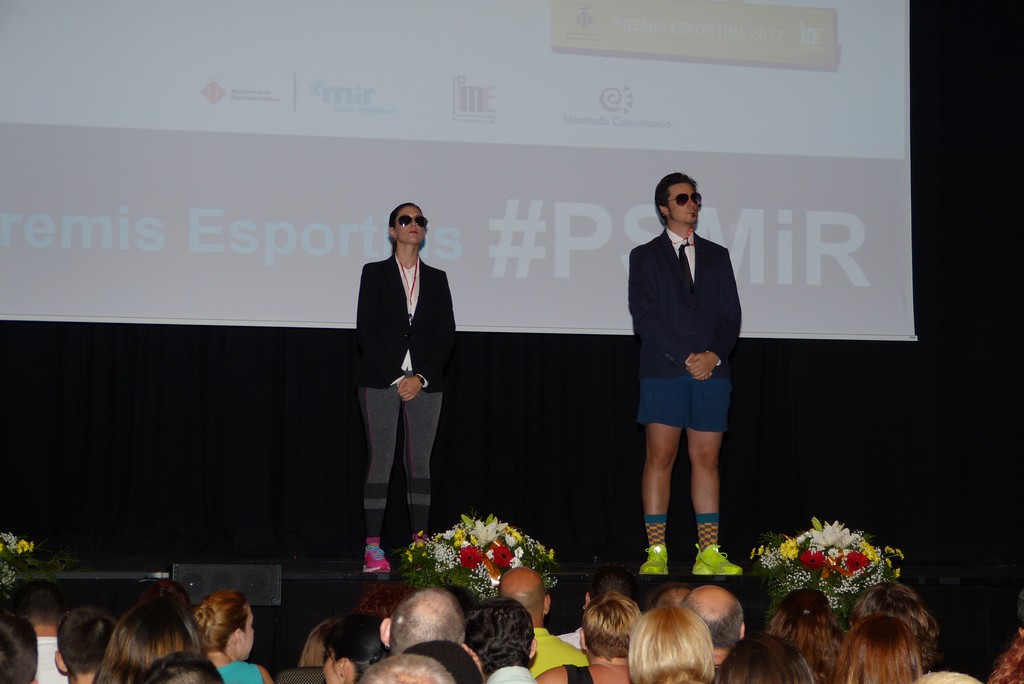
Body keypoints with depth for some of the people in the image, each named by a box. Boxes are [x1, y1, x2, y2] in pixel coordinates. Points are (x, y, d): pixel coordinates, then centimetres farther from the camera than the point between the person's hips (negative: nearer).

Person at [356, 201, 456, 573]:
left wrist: (420, 378, -7)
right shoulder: (375, 273, 6)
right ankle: (373, 549, -3)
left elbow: (446, 335, 7)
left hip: (425, 383, 2)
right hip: (381, 381, -2)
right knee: (381, 460, -5)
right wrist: (397, 378, -10)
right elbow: (366, 330, -2)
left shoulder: (436, 278, 13)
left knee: (420, 462, 2)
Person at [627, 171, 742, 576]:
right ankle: (656, 554, -3)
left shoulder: (717, 256, 17)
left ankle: (709, 555, 3)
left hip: (711, 372, 3)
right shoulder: (645, 256, 7)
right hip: (664, 373, -3)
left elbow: (731, 315, 11)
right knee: (660, 458, -4)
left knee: (707, 460, 2)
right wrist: (685, 357, -11)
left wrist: (715, 354, -6)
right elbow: (644, 317, -3)